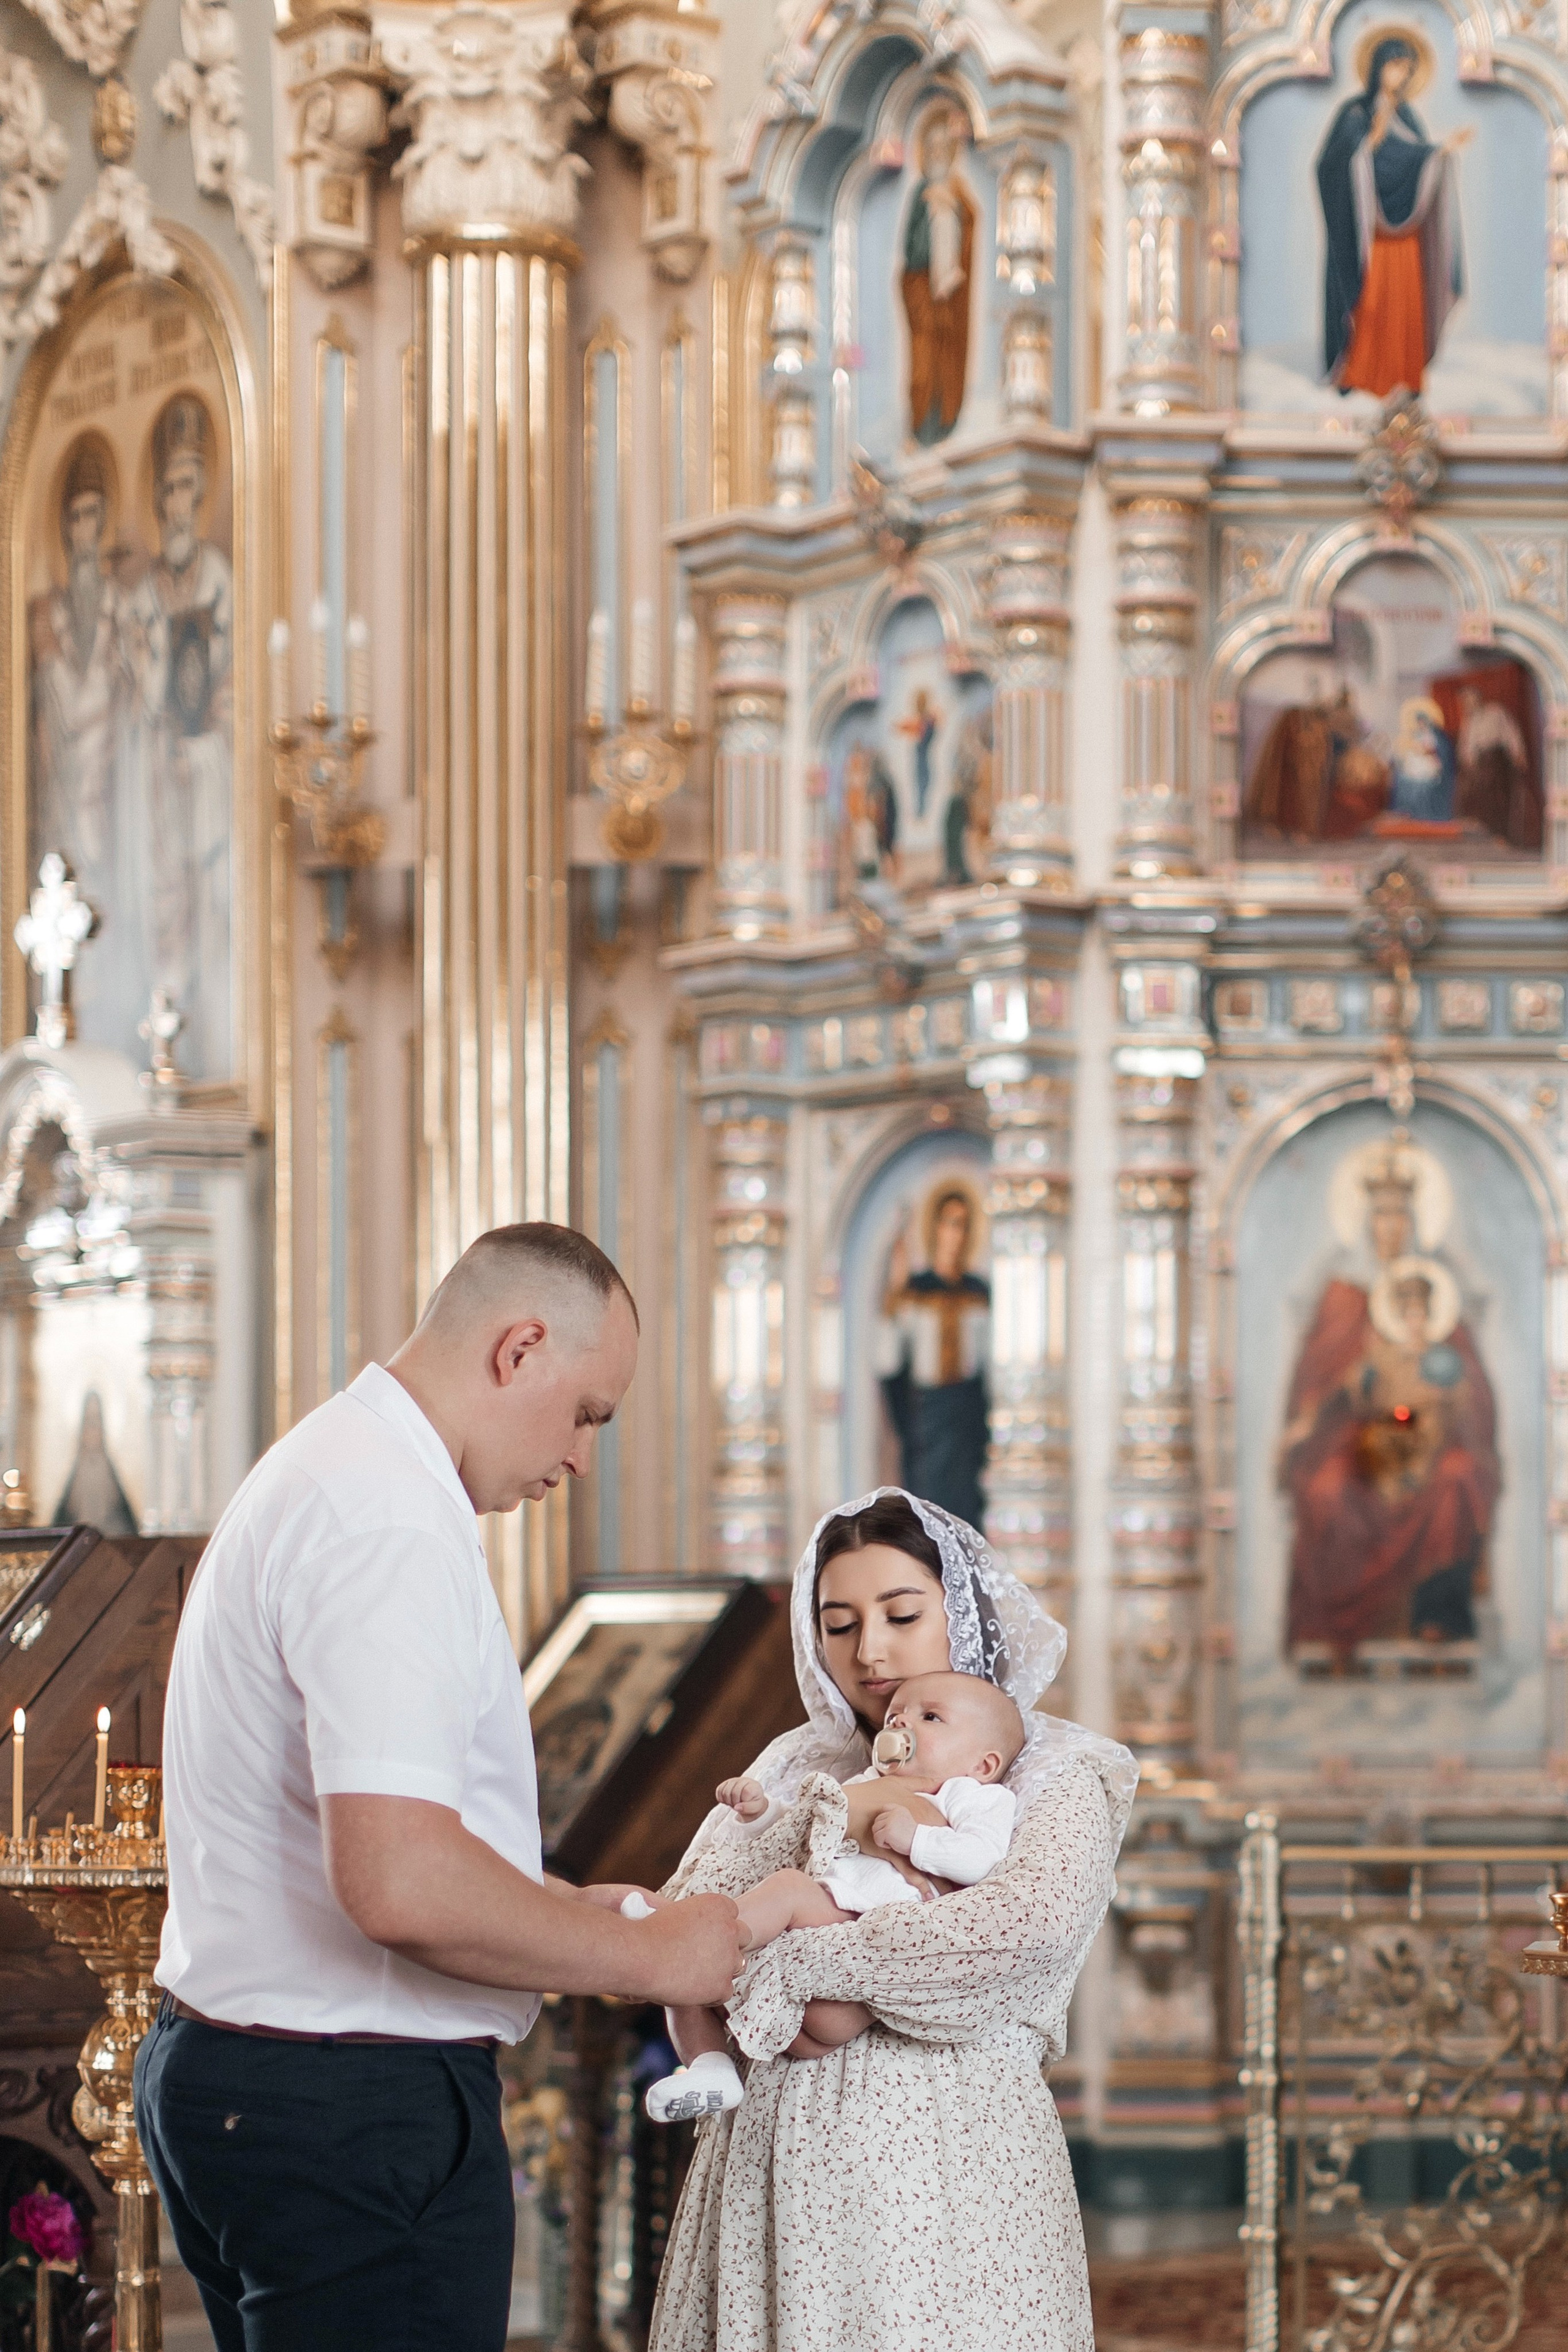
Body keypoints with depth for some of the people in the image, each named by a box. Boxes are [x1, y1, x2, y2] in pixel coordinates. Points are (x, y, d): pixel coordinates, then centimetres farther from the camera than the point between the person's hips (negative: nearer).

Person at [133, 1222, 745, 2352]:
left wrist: (558, 1914, 19)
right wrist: (643, 1954, -15)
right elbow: (401, 1886, -29)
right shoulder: (393, 1526, -19)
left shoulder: (312, 1476, 16)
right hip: (357, 2113, -11)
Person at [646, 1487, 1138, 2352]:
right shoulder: (795, 1768, 17)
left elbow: (1028, 1923, -18)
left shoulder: (1056, 1776, 3)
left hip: (946, 2151, -4)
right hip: (773, 2151, 4)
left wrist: (791, 1967, -14)